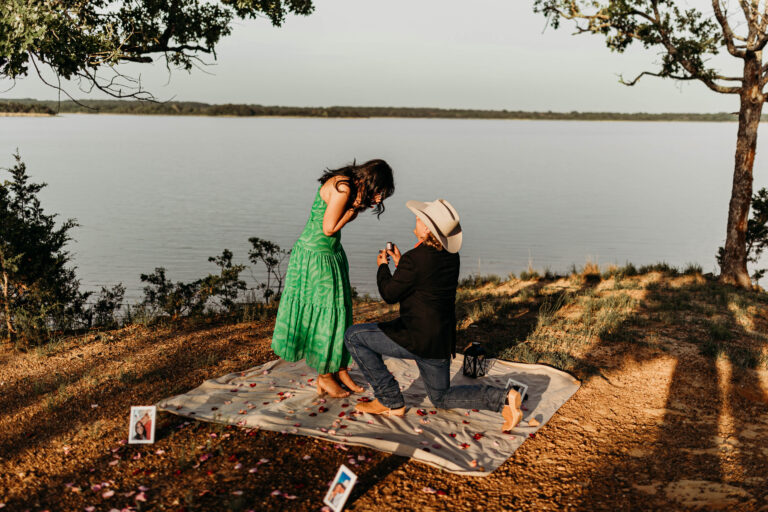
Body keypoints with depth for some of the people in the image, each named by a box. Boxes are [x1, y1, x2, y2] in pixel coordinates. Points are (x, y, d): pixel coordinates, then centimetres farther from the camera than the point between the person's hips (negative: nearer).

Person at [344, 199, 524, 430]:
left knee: (353, 336, 3)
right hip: (442, 340, 9)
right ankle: (503, 398, 5)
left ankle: (390, 402, 6)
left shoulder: (414, 259, -22)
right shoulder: (450, 255, 3)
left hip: (417, 339, -8)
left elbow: (389, 294, -10)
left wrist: (382, 266, 7)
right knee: (441, 397, 25)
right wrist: (399, 263, 18)